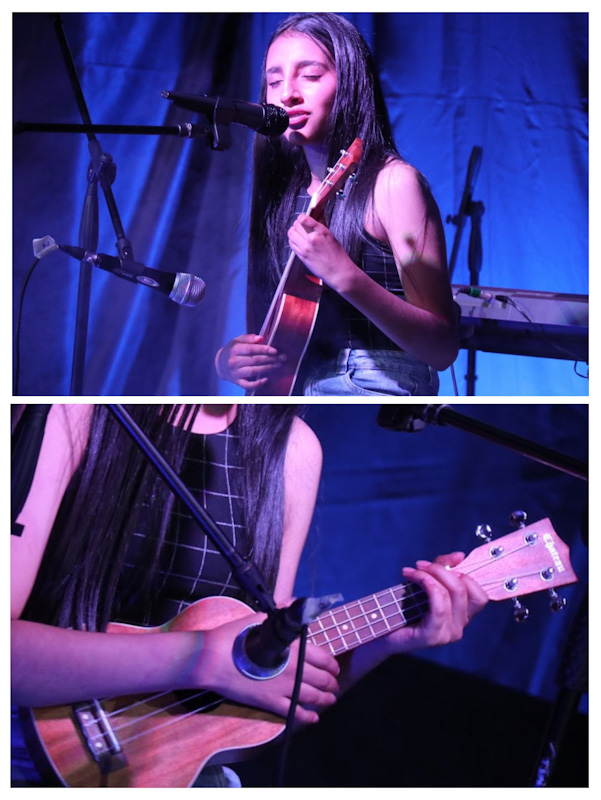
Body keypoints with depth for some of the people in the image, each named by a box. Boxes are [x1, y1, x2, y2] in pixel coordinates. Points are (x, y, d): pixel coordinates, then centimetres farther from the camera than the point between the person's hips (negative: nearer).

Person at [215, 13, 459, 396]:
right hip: (285, 386, 5)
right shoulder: (278, 192, 10)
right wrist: (227, 358, -6)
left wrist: (345, 276, -26)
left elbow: (444, 349, -13)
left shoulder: (392, 182, -7)